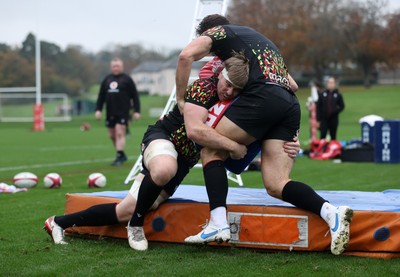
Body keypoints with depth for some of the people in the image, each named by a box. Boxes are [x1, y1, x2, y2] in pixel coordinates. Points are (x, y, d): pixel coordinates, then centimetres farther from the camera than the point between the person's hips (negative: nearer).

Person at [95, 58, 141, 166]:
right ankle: (122, 155, 22)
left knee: (120, 133, -13)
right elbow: (101, 96, 17)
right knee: (112, 135, 9)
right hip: (110, 113, 6)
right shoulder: (107, 79, 14)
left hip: (123, 112, -6)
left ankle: (120, 156, -13)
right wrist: (98, 109, 8)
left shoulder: (127, 79, 0)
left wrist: (137, 111, -7)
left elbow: (135, 96, -1)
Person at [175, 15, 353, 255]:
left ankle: (218, 225, -9)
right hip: (292, 106, 7)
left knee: (211, 153, 6)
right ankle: (332, 213, -21)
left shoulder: (218, 32, 18)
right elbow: (293, 85, 37)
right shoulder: (260, 39, 39)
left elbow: (187, 55, -1)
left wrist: (181, 99, 6)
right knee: (276, 185, 1)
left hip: (262, 97, -7)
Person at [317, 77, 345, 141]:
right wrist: (318, 119, -2)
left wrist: (335, 111, -14)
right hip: (324, 119, 0)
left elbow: (342, 106, 5)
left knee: (333, 136, 7)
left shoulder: (338, 95, 2)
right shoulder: (322, 94, 3)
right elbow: (318, 107, 3)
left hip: (334, 119, 0)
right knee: (322, 136, -7)